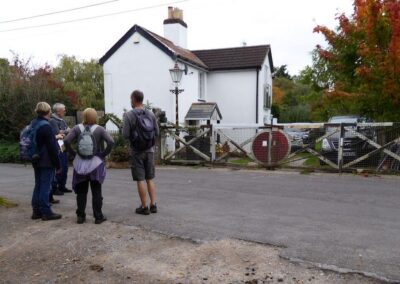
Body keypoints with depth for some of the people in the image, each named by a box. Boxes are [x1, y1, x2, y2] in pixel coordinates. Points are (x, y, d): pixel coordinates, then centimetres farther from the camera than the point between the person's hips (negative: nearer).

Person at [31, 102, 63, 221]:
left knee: (38, 185, 15)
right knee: (45, 186, -2)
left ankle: (36, 211, 22)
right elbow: (52, 148, -18)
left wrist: (54, 137, 31)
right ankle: (46, 212, 6)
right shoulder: (46, 127, -19)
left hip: (36, 161, 9)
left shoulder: (33, 124, 9)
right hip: (46, 162, -9)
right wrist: (58, 164, -13)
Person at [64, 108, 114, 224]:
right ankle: (98, 217, 13)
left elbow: (66, 141, -12)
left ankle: (81, 216, 19)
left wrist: (73, 153, 0)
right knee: (96, 192, 8)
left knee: (81, 192, 13)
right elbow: (111, 142, -18)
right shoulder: (99, 129, -7)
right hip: (96, 165, -1)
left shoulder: (77, 128, -2)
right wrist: (103, 154, -7)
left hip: (80, 165, 2)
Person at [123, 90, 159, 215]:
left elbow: (125, 135, -13)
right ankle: (153, 205, 13)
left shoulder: (129, 115, -10)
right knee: (150, 178, 12)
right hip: (149, 150, 4)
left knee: (140, 179, 3)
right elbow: (156, 132, 5)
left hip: (137, 151, -4)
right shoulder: (150, 114, 2)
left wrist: (133, 134, 8)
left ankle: (144, 207, 9)